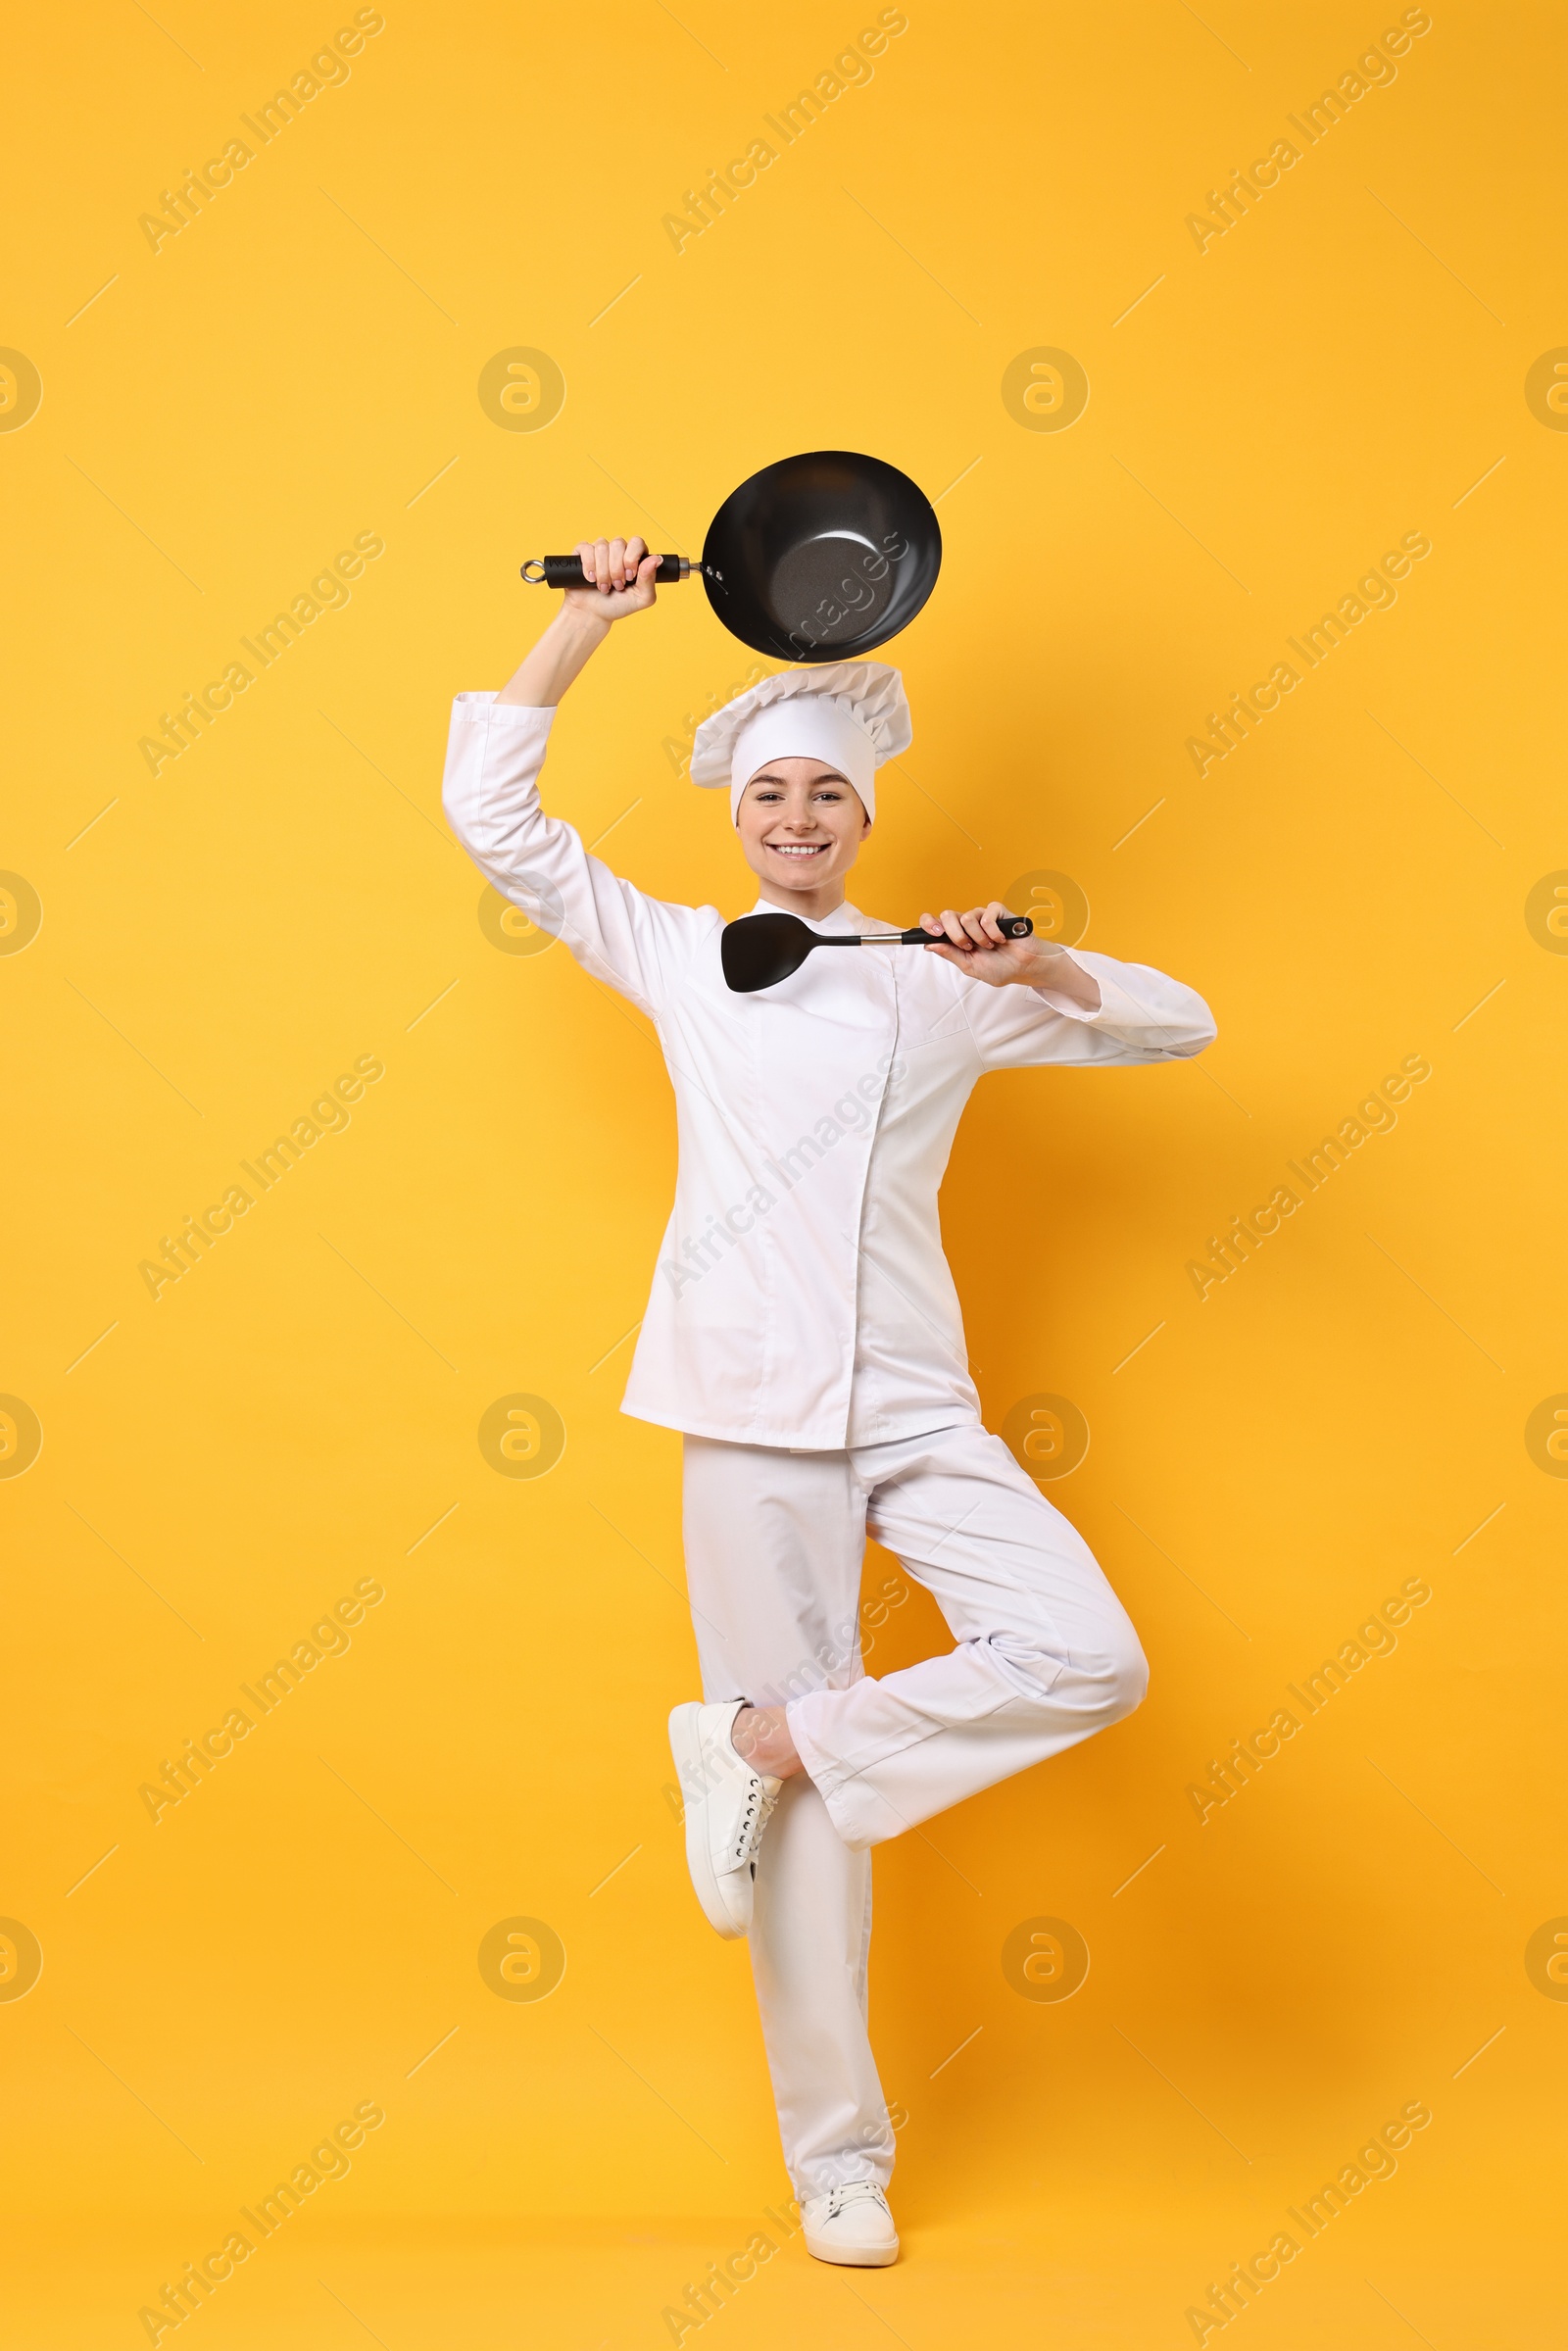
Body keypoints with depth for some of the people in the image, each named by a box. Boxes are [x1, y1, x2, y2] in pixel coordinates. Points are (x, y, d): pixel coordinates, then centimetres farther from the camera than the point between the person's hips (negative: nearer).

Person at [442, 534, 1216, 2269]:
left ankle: (766, 1742, -3)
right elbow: (493, 815, 10)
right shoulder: (677, 959, 11)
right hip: (754, 1411, -2)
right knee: (811, 1820, 0)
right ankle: (835, 2160, 14)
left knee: (1088, 1662, -18)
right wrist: (585, 625, 5)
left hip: (917, 1411, 2)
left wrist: (1032, 966, -5)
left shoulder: (940, 989, 11)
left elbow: (1176, 1026, 12)